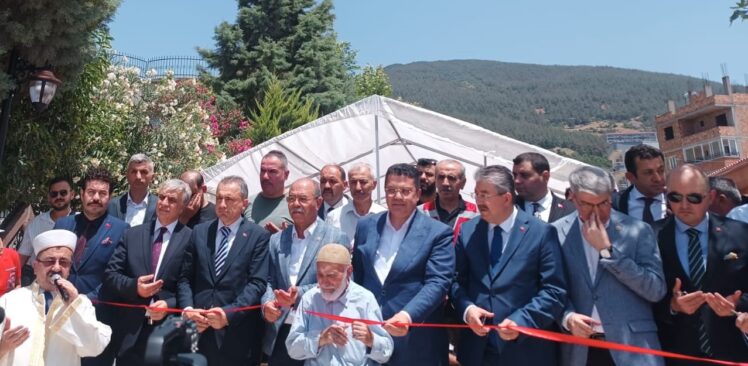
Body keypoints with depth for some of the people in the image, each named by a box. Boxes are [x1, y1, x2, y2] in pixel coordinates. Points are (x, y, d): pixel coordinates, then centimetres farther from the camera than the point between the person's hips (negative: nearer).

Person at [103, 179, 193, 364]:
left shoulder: (191, 238, -5)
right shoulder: (133, 234, 8)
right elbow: (110, 274, 5)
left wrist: (170, 305, -20)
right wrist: (134, 286, -13)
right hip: (129, 331, 3)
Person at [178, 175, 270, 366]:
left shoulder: (258, 236, -1)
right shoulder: (199, 232, 12)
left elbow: (257, 283, -8)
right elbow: (185, 277, 10)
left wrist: (229, 313, -17)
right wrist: (187, 309, -5)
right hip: (198, 330, 3)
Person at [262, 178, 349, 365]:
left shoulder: (336, 238, -3)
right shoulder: (276, 239, 12)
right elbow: (269, 280, 11)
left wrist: (301, 294, -21)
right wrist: (267, 302, -10)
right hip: (279, 335, 4)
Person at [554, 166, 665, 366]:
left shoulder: (638, 230, -3)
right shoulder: (557, 232, -1)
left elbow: (656, 290, -10)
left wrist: (607, 250, -15)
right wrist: (567, 317, -14)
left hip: (632, 347, 0)